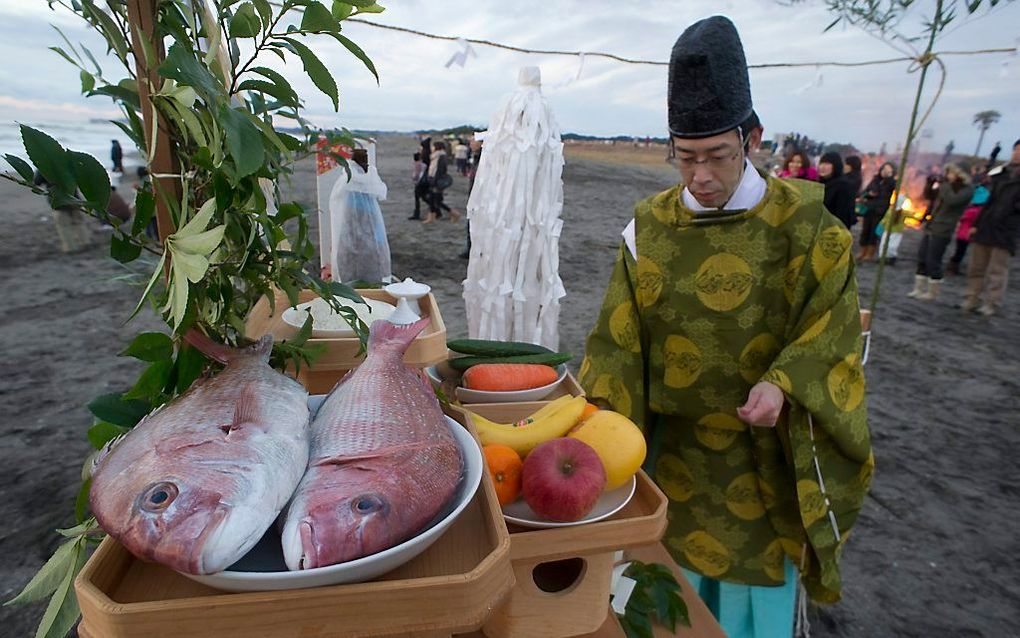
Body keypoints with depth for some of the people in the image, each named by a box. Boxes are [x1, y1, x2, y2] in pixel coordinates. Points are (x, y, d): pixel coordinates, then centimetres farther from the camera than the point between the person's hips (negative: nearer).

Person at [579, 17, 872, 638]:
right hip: (671, 446, 2)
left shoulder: (802, 222, -11)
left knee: (756, 582, 18)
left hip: (763, 449, -1)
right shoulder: (650, 227, -6)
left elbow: (834, 329, -8)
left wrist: (783, 384, -26)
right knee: (676, 581, 20)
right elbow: (618, 340, -7)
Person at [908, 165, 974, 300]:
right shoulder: (949, 186, 16)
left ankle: (932, 293, 6)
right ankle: (919, 289, 15)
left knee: (933, 261, -4)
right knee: (921, 258, 7)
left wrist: (945, 185, -13)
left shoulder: (967, 189, -7)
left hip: (942, 231, -8)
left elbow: (952, 200, -23)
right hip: (931, 227, 8)